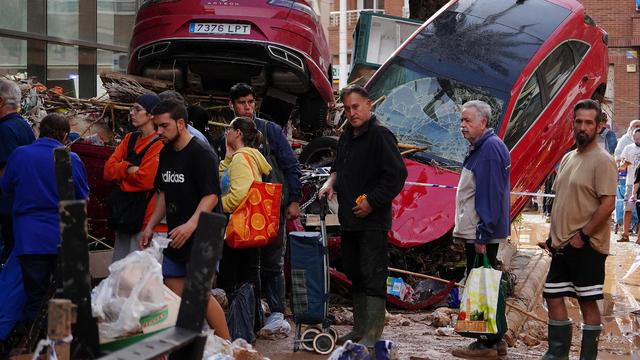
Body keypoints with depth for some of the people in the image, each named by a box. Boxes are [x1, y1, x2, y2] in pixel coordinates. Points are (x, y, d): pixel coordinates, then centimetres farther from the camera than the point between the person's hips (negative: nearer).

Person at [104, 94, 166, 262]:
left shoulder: (161, 145, -10)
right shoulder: (130, 139, 14)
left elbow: (146, 180, -19)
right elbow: (108, 169, 5)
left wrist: (119, 177, -3)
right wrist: (129, 169, -13)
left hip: (148, 222, -8)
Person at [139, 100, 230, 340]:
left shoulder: (202, 154, -13)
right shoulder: (165, 153, 13)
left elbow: (211, 196, -21)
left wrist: (190, 225, -34)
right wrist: (150, 227, 15)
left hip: (200, 237, -8)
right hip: (175, 238, 8)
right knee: (173, 295, 6)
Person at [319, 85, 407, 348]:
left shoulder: (380, 135, -12)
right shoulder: (347, 135, 15)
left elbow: (397, 175, -19)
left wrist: (371, 202, -18)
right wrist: (331, 182, 9)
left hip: (373, 220, -9)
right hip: (349, 219, 9)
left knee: (373, 277, -7)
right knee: (355, 276, 15)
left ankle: (373, 335, -3)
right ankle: (359, 328, 26)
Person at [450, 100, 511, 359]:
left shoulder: (489, 148, -16)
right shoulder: (481, 148, 16)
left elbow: (489, 194, -21)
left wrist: (482, 235, -22)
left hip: (482, 235, -10)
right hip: (477, 233, 10)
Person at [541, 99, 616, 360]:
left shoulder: (602, 160, -11)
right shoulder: (568, 159, 15)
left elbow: (608, 204, -18)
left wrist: (582, 236, -17)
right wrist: (553, 235, 15)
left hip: (586, 247, -8)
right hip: (563, 245, 8)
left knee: (587, 302, 0)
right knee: (553, 297, 10)